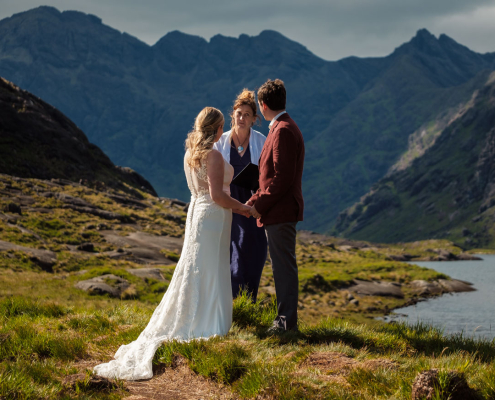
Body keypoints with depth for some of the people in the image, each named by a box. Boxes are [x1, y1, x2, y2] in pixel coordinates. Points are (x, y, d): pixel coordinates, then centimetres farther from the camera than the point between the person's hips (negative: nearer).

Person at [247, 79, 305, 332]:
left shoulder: (283, 131, -16)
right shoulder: (283, 128, 16)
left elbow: (282, 178, -21)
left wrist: (259, 205, -15)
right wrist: (256, 201, 16)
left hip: (280, 212, -10)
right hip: (278, 211, 10)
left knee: (284, 266, -6)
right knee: (282, 266, 14)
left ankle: (287, 320, -2)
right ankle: (286, 318, 20)